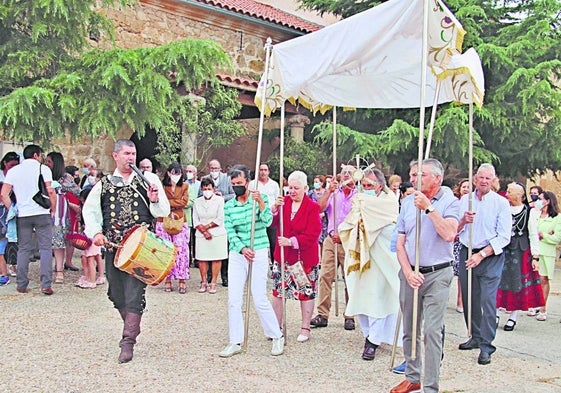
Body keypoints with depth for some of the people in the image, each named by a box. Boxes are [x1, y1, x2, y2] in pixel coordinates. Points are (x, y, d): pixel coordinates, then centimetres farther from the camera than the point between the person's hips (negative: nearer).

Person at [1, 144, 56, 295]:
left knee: (23, 249, 10)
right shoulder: (43, 168, -1)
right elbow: (50, 191, -9)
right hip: (42, 213, -3)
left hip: (22, 215, 3)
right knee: (45, 248, 1)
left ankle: (21, 285, 11)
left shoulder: (13, 171, 9)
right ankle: (46, 285, -6)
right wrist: (53, 209, 2)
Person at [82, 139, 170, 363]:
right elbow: (89, 210, 13)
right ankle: (132, 326, 33)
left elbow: (163, 212, 5)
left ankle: (128, 342, -8)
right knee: (116, 293, 11)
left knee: (134, 292, -10)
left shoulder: (148, 179, 6)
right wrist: (95, 232, -2)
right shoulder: (104, 184, 11)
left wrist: (155, 200, -16)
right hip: (112, 245, 3)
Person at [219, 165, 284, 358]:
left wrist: (260, 202, -28)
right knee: (233, 300, 1)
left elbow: (267, 221, -15)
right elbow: (230, 233, -2)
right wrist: (242, 248, -17)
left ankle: (277, 337, 13)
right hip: (236, 255, 3)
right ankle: (235, 342, 11)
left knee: (259, 299, -4)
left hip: (259, 253, -3)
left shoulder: (260, 198, -2)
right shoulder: (228, 206, 3)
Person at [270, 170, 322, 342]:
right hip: (282, 256, 4)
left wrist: (291, 241, -25)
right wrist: (275, 208, -19)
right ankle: (277, 326, 23)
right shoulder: (283, 202, 4)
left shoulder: (312, 207, -10)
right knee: (277, 290, 9)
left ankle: (305, 328, 18)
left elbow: (312, 235, -17)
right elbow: (271, 223, -2)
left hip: (305, 258, -4)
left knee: (306, 292, 5)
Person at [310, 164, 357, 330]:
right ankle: (322, 315, -1)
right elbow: (320, 208, -2)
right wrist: (329, 191, -11)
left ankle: (349, 316, 8)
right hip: (331, 240, 2)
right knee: (325, 276, -4)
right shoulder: (333, 193, 12)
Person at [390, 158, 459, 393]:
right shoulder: (408, 202, 7)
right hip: (409, 273, 5)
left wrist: (428, 208, -20)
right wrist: (408, 272, -5)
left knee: (432, 331, -7)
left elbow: (449, 234, -21)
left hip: (437, 274, -4)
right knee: (410, 329, 13)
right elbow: (400, 243, 7)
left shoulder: (449, 201, -4)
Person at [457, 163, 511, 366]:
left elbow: (504, 237, -7)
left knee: (487, 300, -10)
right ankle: (475, 337, 24)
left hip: (490, 256, -4)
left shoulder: (501, 203, -3)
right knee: (469, 298, 9)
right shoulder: (464, 200, 8)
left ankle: (486, 346, -7)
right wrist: (463, 220, -12)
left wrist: (481, 255, -15)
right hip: (466, 254, 4)